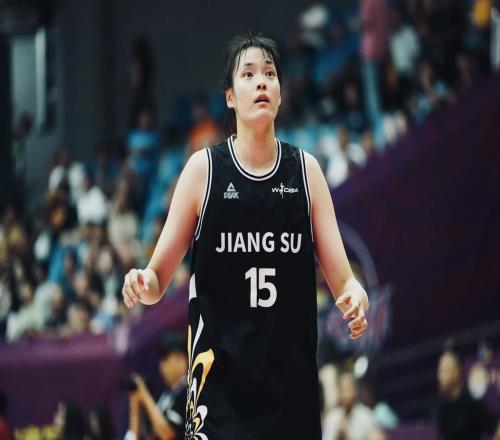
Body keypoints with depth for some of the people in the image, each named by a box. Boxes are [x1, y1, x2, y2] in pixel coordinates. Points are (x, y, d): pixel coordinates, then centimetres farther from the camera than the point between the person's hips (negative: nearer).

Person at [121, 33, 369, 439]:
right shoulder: (204, 169, -1)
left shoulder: (305, 170, 4)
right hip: (220, 373, -2)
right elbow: (159, 278, 2)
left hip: (293, 374, 3)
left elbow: (341, 276, 2)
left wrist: (354, 295, -20)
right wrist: (142, 283, -21)